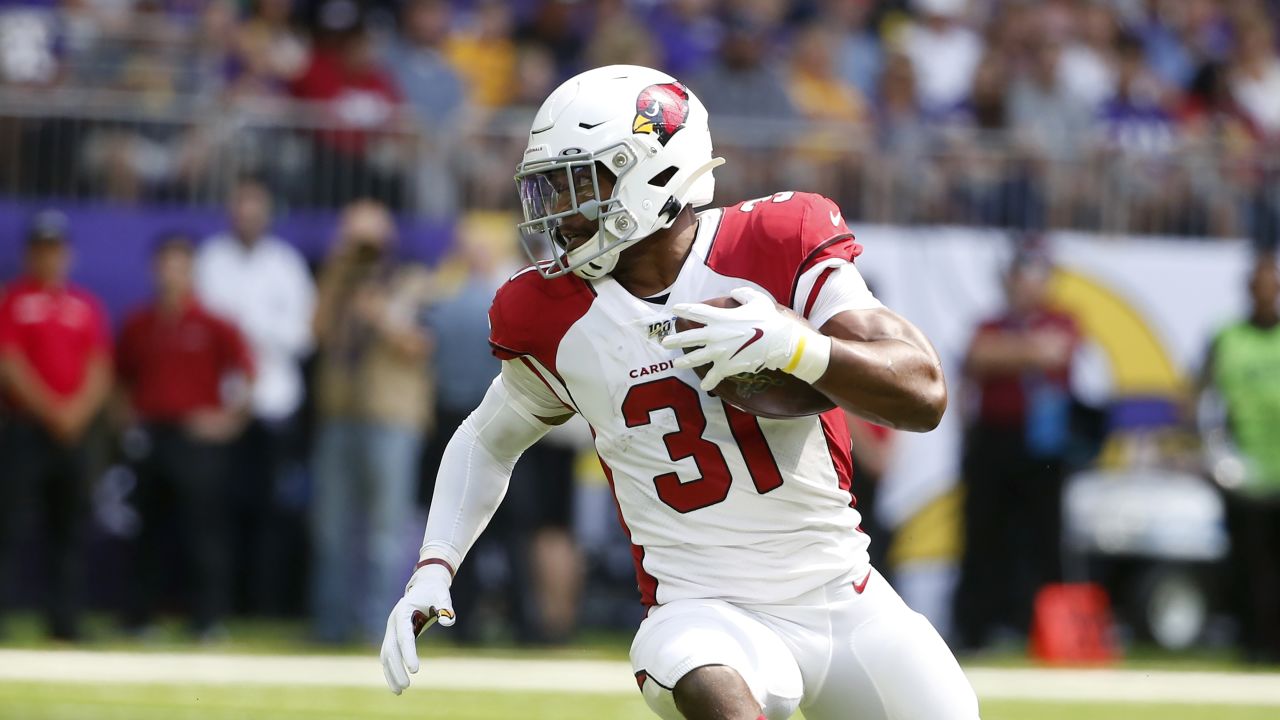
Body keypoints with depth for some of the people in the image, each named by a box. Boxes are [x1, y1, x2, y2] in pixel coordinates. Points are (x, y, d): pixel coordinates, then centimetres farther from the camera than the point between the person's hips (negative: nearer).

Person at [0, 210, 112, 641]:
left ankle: (66, 623, 8)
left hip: (76, 429, 5)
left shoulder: (86, 306, 14)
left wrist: (78, 410, -7)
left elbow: (99, 371, 10)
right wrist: (51, 410, -14)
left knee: (70, 529, 5)